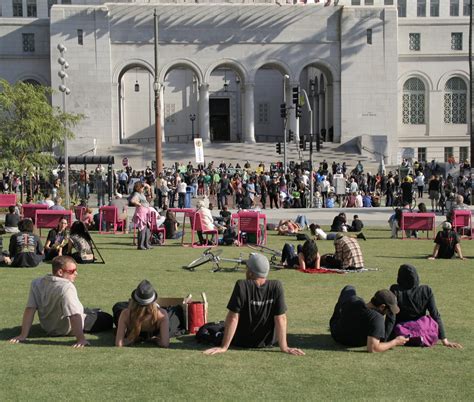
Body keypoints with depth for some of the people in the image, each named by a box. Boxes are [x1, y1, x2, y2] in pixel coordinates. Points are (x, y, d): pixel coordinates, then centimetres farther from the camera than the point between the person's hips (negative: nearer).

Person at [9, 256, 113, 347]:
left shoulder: (36, 284, -12)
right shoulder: (67, 287, -32)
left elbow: (30, 309, -16)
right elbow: (74, 315, -38)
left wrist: (23, 335, -18)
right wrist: (81, 339, -38)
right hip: (67, 329, -8)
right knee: (107, 320, -3)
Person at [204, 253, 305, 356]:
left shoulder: (241, 286, -24)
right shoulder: (277, 286, -17)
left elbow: (233, 318, -21)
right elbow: (281, 319, -16)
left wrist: (224, 347, -16)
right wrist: (284, 347, -12)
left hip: (241, 342, -1)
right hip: (267, 343, 2)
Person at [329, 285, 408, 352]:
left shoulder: (351, 300, -31)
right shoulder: (377, 318, -43)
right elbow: (372, 348, -45)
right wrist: (395, 342, -32)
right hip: (358, 343, -2)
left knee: (349, 288, 19)